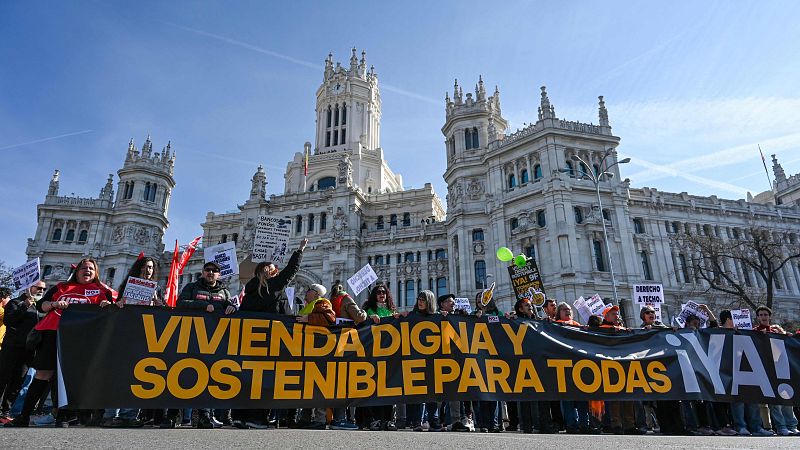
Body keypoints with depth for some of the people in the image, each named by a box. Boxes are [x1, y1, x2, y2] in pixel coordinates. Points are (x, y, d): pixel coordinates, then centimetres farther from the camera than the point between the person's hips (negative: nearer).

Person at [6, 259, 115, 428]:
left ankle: (61, 418, 9)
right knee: (43, 374, 2)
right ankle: (24, 416, 12)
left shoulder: (100, 290, 12)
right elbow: (40, 305, 17)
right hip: (52, 333, 2)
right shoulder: (61, 287, 19)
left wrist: (107, 304, -15)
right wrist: (54, 304, -3)